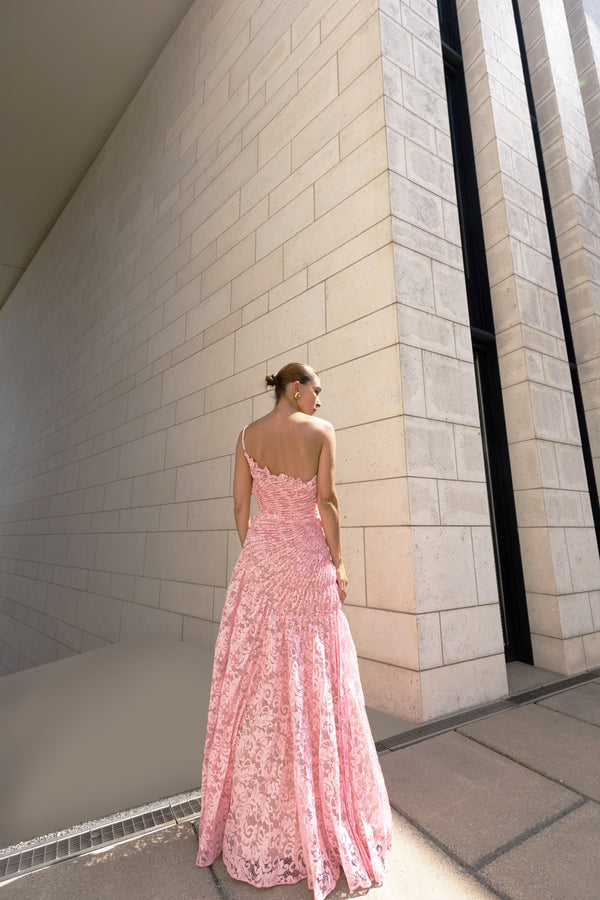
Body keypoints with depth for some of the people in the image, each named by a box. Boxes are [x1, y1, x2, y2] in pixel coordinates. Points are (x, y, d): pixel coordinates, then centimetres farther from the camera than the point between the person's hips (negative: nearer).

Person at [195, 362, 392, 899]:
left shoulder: (248, 435, 5)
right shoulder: (321, 432, -5)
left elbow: (241, 504, 4)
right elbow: (326, 501, -11)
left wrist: (253, 557, 13)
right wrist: (338, 562, -4)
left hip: (260, 558, 4)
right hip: (308, 559, -3)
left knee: (253, 682, 14)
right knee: (313, 683, 8)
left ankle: (252, 819, 32)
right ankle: (323, 817, 27)